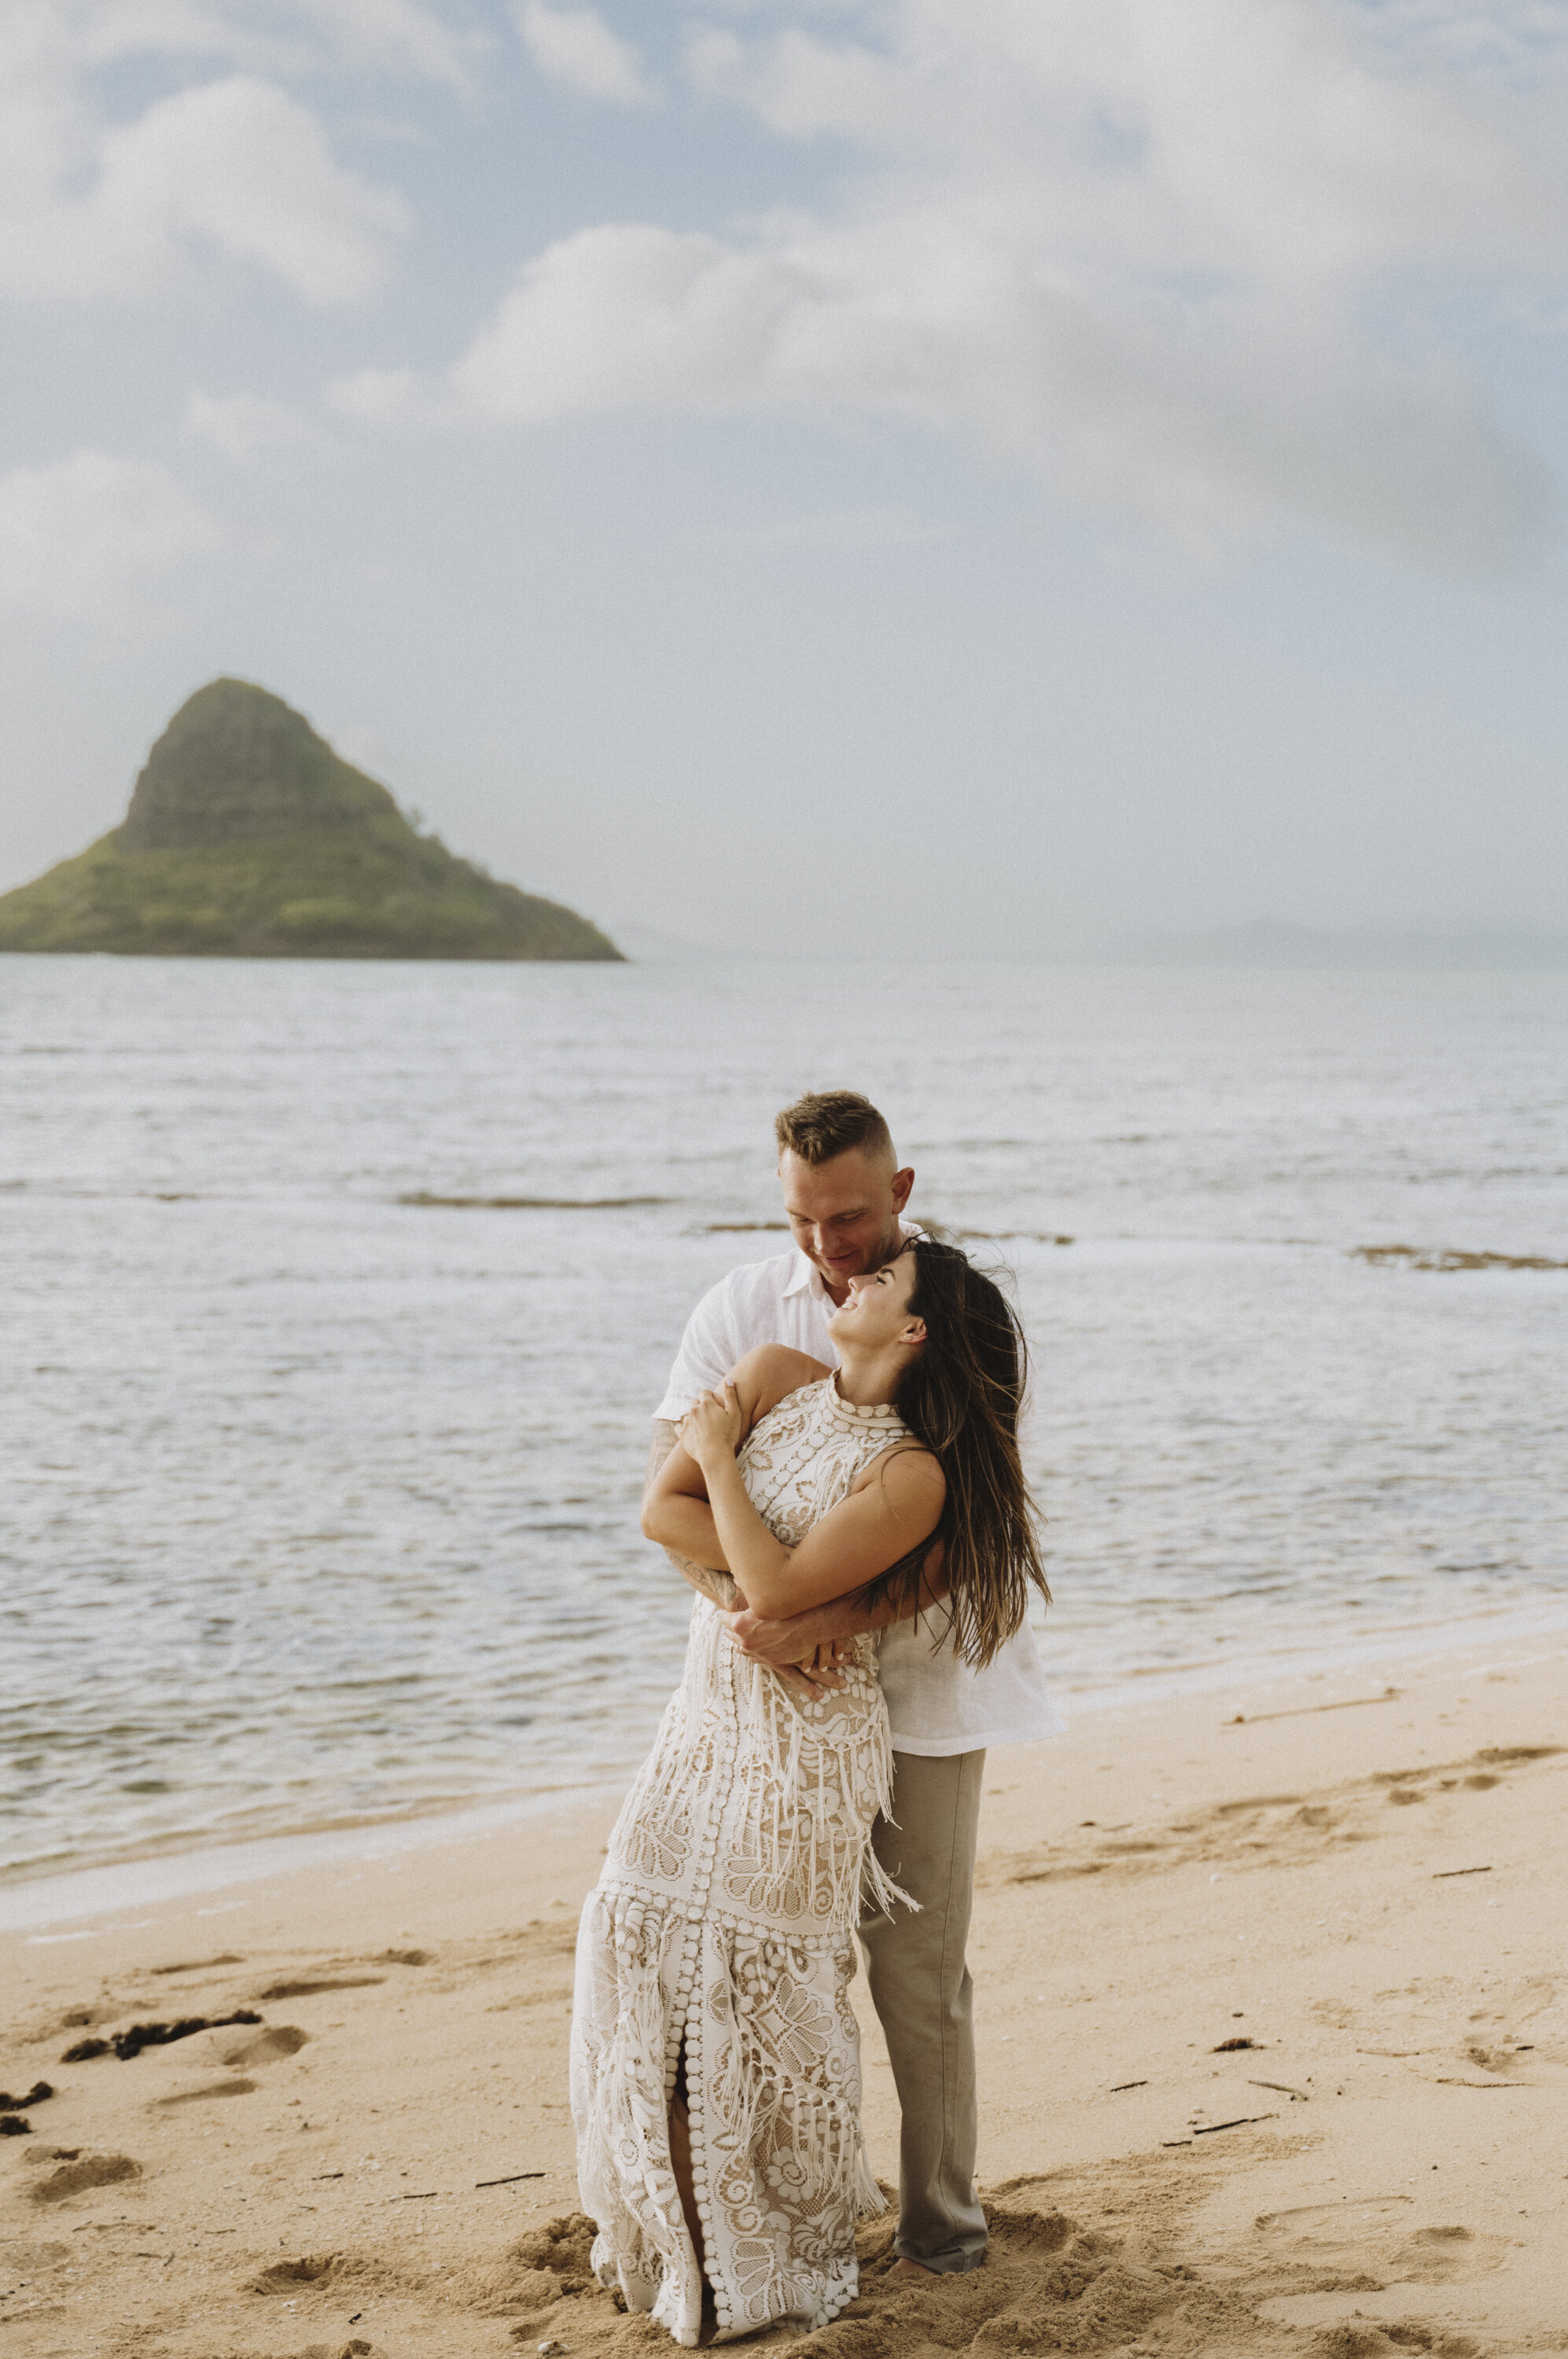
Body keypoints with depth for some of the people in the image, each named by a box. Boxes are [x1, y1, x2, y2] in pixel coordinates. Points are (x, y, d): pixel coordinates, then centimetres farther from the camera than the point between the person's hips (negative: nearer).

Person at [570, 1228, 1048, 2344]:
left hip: (807, 1737, -6)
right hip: (710, 1708, 6)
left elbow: (779, 1588, -24)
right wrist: (769, 1557, -15)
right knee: (646, 1921, 2)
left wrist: (721, 1457, -13)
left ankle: (789, 2248, 18)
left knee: (762, 1972, -1)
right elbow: (661, 1511, -3)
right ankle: (683, 2215, 17)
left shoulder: (914, 1477, -17)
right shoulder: (774, 1376, 0)